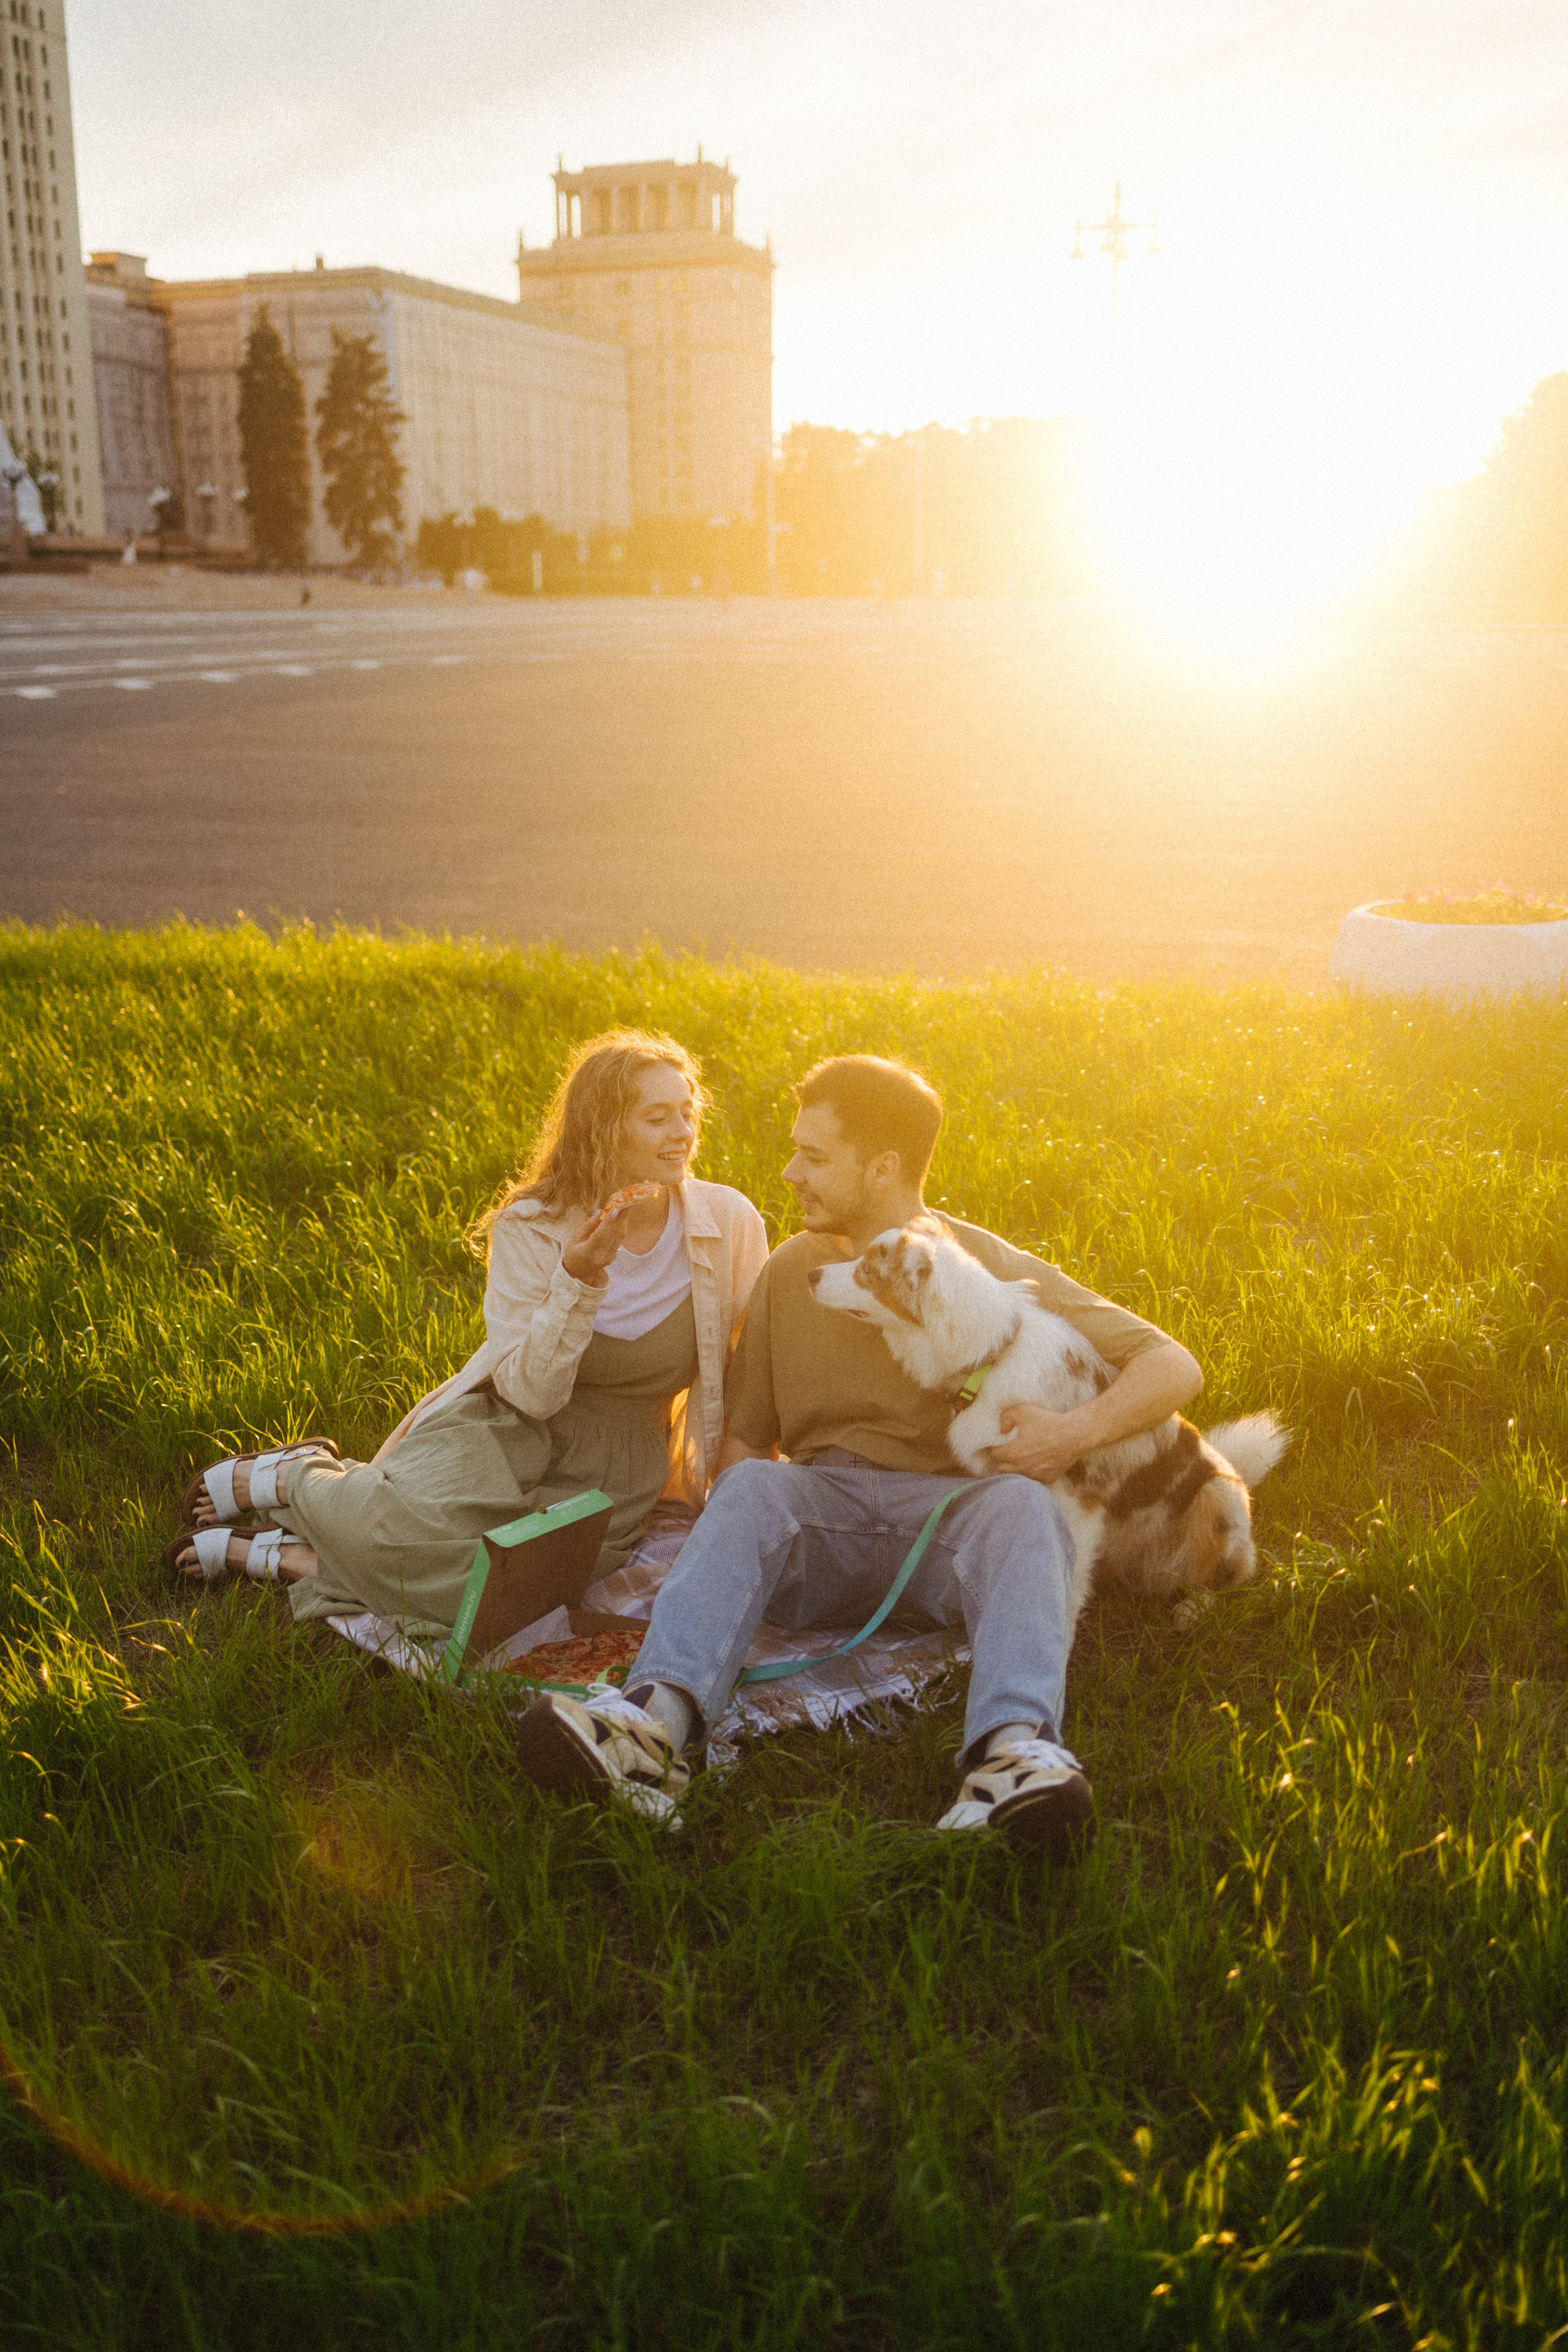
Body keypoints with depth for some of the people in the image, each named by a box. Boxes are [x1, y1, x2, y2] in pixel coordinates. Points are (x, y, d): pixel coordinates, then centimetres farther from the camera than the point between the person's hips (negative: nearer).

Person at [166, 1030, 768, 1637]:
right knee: (409, 1526, -33)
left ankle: (281, 1556, -4)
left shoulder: (730, 1224, -8)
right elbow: (529, 1392, -16)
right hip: (508, 1425, -1)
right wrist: (576, 1281, -29)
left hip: (609, 1472, 1)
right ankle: (294, 1478, 3)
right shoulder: (528, 1228, -10)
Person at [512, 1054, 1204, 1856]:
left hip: (952, 1509, -2)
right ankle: (656, 1719, -52)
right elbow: (743, 1438, 19)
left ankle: (1014, 1752, -58)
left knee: (1020, 1499, -34)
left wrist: (1080, 1429, -19)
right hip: (823, 1512, 2)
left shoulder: (995, 1271, 4)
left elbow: (1175, 1368, 1)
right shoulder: (790, 1271, 14)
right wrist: (750, 1516, -5)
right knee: (749, 1487, -30)